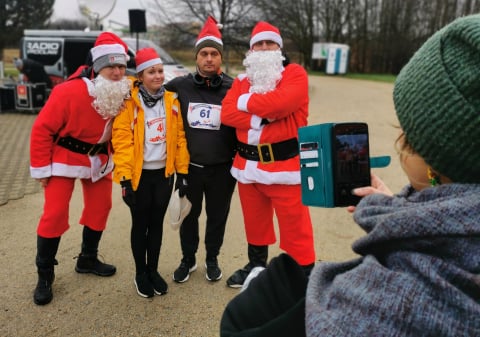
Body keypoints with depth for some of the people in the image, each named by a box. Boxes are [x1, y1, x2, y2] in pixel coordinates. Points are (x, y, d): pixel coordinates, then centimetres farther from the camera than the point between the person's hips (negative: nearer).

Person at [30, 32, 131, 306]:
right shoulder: (69, 92, -26)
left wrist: (112, 155, 3)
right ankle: (45, 276, 11)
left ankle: (88, 259, 33)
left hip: (99, 159, 6)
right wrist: (42, 168, -16)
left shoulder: (123, 93, -10)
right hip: (65, 158, -5)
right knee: (55, 215, -5)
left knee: (100, 207, 12)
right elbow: (43, 129, -20)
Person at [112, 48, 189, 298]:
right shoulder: (130, 103, -10)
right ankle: (140, 274, 26)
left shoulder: (171, 101, 3)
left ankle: (153, 270, 30)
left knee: (157, 223, 14)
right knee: (140, 224, 9)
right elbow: (122, 141, -14)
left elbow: (179, 137, 4)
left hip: (164, 173, 4)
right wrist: (124, 177, -18)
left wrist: (182, 171, 2)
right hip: (140, 174, -3)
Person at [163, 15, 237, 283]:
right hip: (189, 167, 1)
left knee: (217, 216, 13)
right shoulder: (180, 86, -2)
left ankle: (212, 259, 35)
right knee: (189, 215, 15)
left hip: (221, 169, -1)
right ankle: (188, 260, 35)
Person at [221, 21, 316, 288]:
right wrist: (261, 118, -16)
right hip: (248, 164, 5)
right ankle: (256, 265, 40)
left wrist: (247, 101, -7)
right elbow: (227, 113, -3)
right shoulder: (242, 81, 12)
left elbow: (281, 103, -22)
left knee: (295, 226, 0)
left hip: (285, 164, -5)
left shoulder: (295, 74, -3)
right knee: (254, 222, 20)